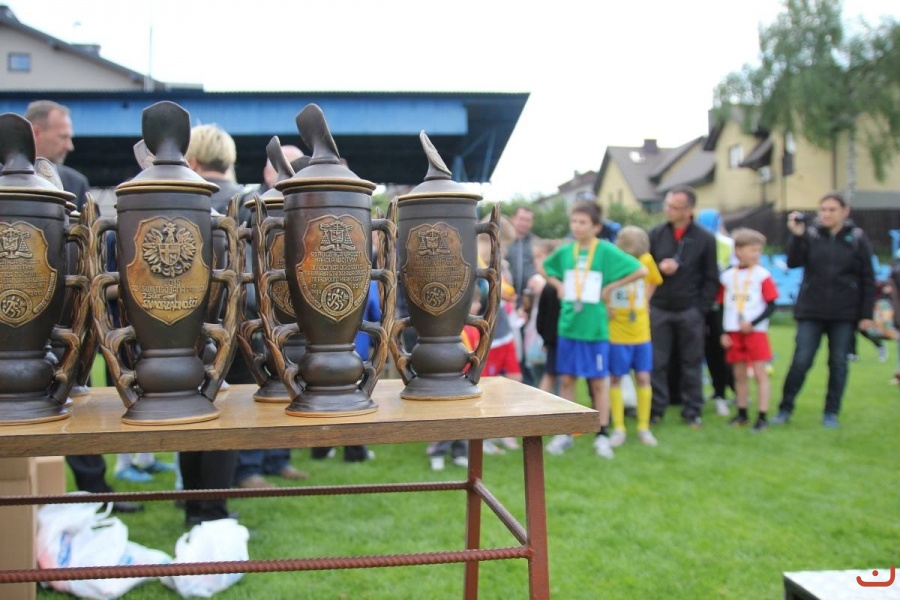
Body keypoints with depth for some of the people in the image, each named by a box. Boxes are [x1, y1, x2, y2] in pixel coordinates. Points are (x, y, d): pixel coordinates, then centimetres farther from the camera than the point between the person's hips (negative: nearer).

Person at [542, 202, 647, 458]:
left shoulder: (606, 250, -8)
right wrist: (558, 285, 6)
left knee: (598, 382, 6)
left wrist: (610, 287, -11)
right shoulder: (564, 251, 3)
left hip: (594, 327, -3)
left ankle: (602, 436, 17)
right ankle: (565, 433, 20)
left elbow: (641, 270, -12)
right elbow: (547, 268, 23)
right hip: (567, 325, 4)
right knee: (566, 379, 9)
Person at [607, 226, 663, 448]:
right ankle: (618, 429, 14)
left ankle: (644, 428, 17)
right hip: (616, 332, -3)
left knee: (643, 378, 6)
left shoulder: (646, 259, -3)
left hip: (641, 331, 3)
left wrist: (643, 301, 5)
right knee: (615, 379, 4)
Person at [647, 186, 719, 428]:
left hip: (690, 311, -1)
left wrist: (701, 308, -5)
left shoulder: (705, 239, -1)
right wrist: (658, 268, -13)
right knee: (657, 362, 4)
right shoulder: (655, 234, 3)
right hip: (659, 309, 1)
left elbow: (711, 279, 2)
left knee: (691, 363, 7)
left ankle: (692, 411, 17)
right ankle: (656, 408, 14)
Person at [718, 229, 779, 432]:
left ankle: (762, 417, 0)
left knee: (760, 373, -3)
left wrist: (752, 323, -15)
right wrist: (723, 333, 3)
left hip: (755, 331, -3)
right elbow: (722, 306, 8)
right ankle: (742, 414, 22)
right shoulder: (727, 276, 4)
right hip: (733, 332, 4)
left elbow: (771, 305, -6)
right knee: (739, 374, 11)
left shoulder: (763, 275, -5)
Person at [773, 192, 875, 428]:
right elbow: (793, 262, -11)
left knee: (838, 363, 6)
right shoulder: (810, 235, 1)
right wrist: (796, 235, -23)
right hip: (811, 311, 0)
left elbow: (868, 280, 3)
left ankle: (831, 412, 18)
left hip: (845, 314, 1)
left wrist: (867, 314, -1)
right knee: (800, 361, -4)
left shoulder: (857, 238, 2)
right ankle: (785, 409, 8)